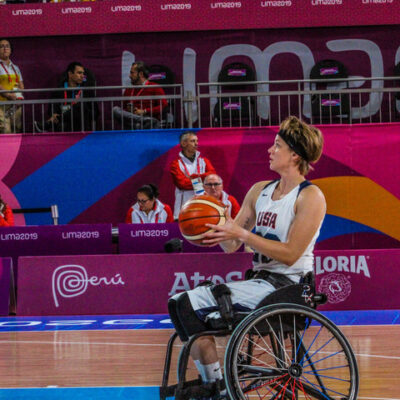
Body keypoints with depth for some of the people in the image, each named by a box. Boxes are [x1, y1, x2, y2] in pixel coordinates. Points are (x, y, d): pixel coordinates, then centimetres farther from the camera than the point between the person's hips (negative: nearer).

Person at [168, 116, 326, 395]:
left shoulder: (310, 196, -8)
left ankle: (216, 386, -10)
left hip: (285, 288, -8)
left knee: (190, 305, -18)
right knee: (181, 304, -7)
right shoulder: (259, 191, 15)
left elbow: (290, 254, -17)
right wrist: (217, 230, -7)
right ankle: (210, 383, -6)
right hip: (260, 281, 8)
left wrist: (242, 233, -20)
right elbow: (232, 246, 15)